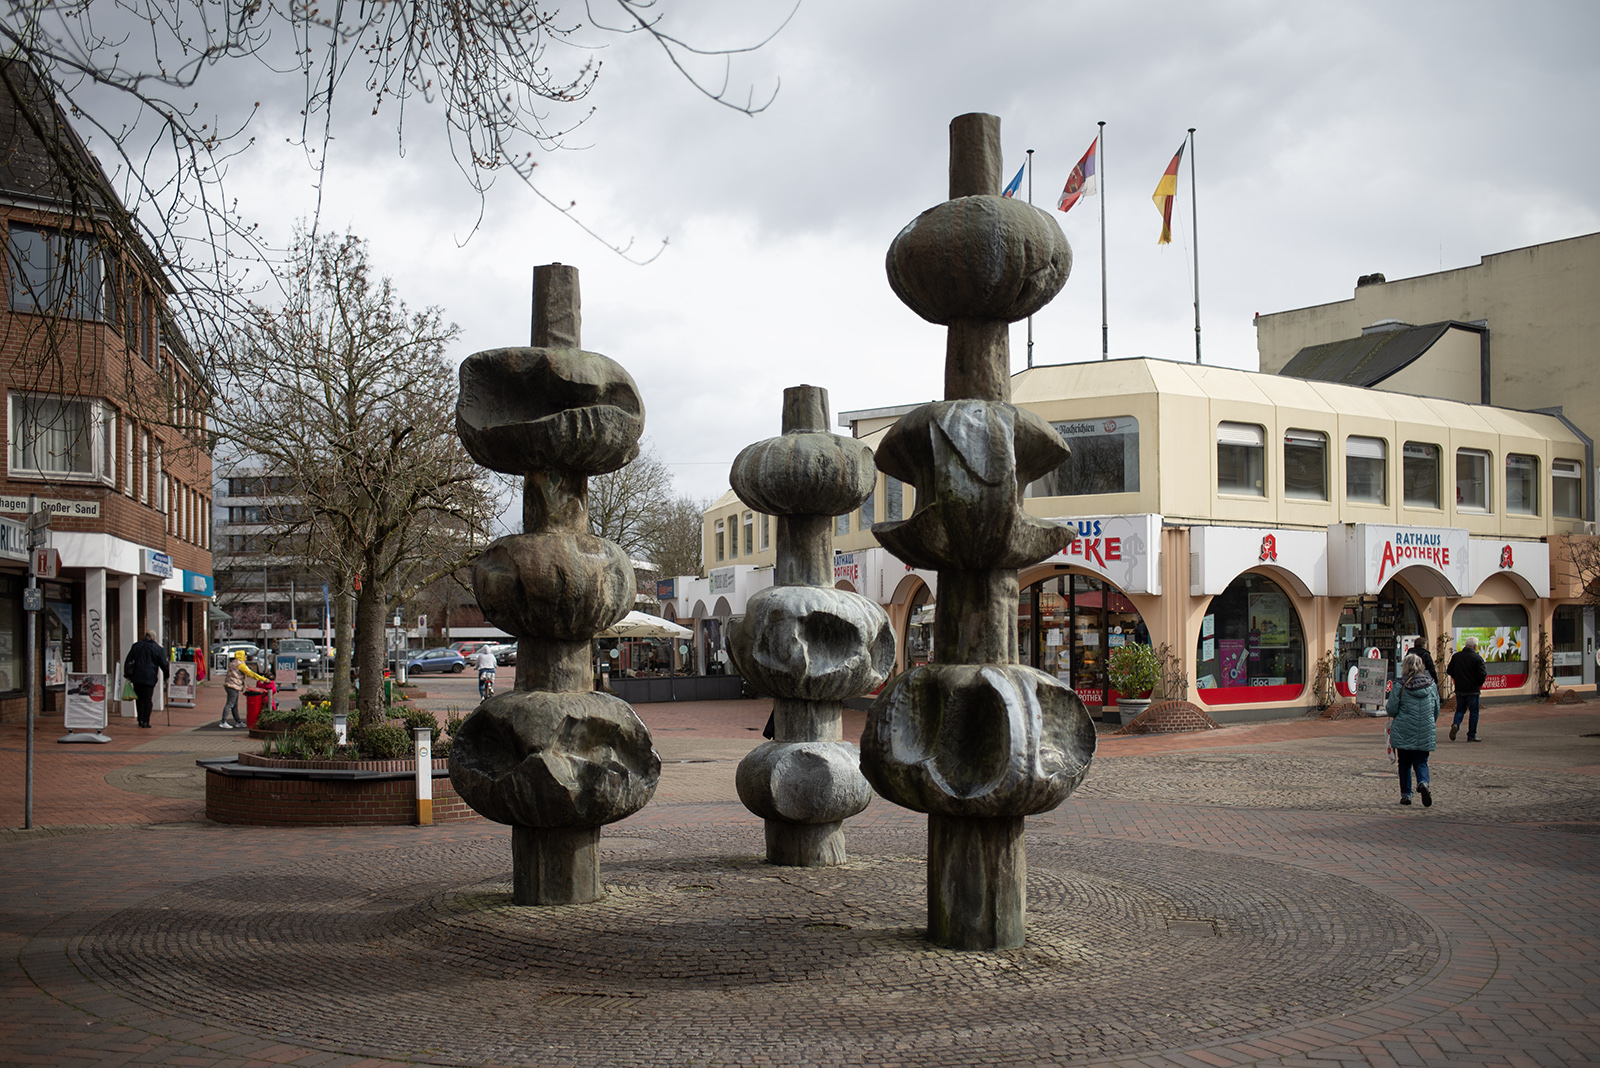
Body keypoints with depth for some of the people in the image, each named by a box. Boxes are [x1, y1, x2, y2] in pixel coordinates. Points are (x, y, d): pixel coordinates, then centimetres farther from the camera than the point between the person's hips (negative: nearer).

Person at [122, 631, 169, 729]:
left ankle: (140, 720, 12)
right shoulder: (156, 648, -1)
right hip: (149, 678, -3)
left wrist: (127, 675, 16)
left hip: (136, 677, 3)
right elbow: (163, 664, -2)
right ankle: (145, 721, -5)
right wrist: (166, 676, 7)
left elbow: (128, 661, 13)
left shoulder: (136, 646, 11)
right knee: (147, 699, 0)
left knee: (139, 699, 12)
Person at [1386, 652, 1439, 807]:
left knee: (1405, 763, 13)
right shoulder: (1432, 686, 2)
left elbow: (1392, 710, -9)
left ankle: (1406, 795, 15)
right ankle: (1423, 782, -22)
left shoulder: (1399, 687, -9)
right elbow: (1436, 710, 9)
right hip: (1425, 733, 2)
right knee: (1421, 762, 8)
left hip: (1403, 733, -2)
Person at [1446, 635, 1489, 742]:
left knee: (1460, 709, 15)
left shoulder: (1456, 656, 3)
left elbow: (1449, 671, 8)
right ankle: (1471, 735, 9)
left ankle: (1455, 724, -12)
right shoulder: (1477, 658, -12)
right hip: (1473, 689, -4)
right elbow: (1482, 674, -16)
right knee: (1474, 712, 7)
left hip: (1459, 689, 4)